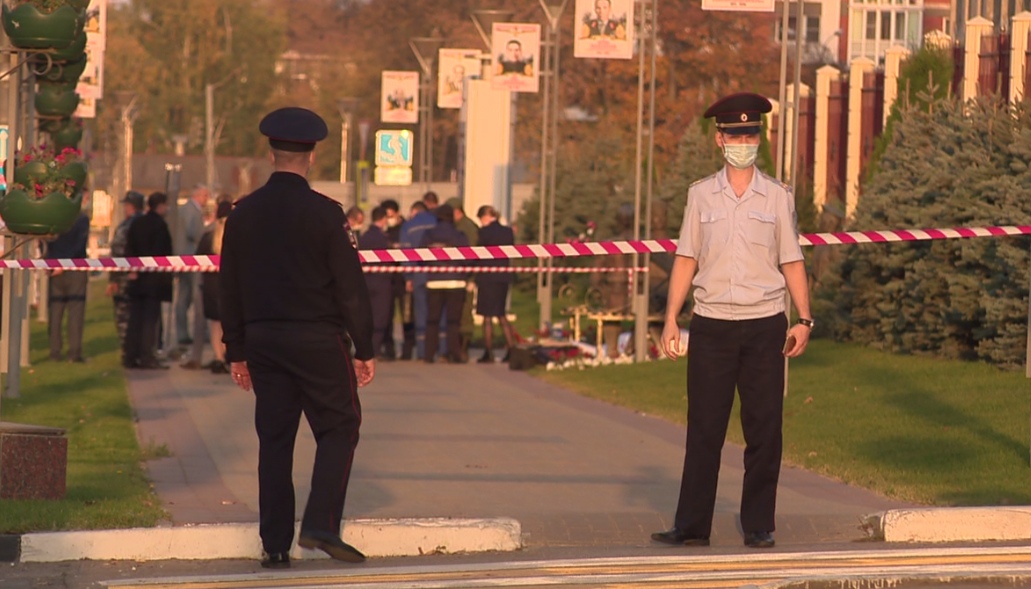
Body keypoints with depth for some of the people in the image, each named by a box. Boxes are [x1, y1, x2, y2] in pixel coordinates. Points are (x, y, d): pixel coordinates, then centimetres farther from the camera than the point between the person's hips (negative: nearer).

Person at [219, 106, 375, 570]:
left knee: (274, 439, 8)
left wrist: (236, 352, 16)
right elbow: (350, 287, -9)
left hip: (263, 340, 4)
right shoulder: (324, 214, -10)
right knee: (338, 428, 7)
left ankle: (275, 545, 7)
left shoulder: (243, 213, 4)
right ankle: (321, 524, -8)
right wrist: (364, 350, -2)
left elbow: (229, 288, 8)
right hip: (318, 339, -4)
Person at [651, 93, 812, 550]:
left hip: (765, 326, 0)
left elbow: (791, 262, 8)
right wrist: (670, 319, 3)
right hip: (712, 324, 0)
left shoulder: (777, 197, 6)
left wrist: (804, 319, -1)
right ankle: (691, 526, 4)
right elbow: (686, 260, 9)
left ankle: (759, 526, 7)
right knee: (704, 428, 0)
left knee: (763, 428, 0)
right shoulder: (701, 195, 8)